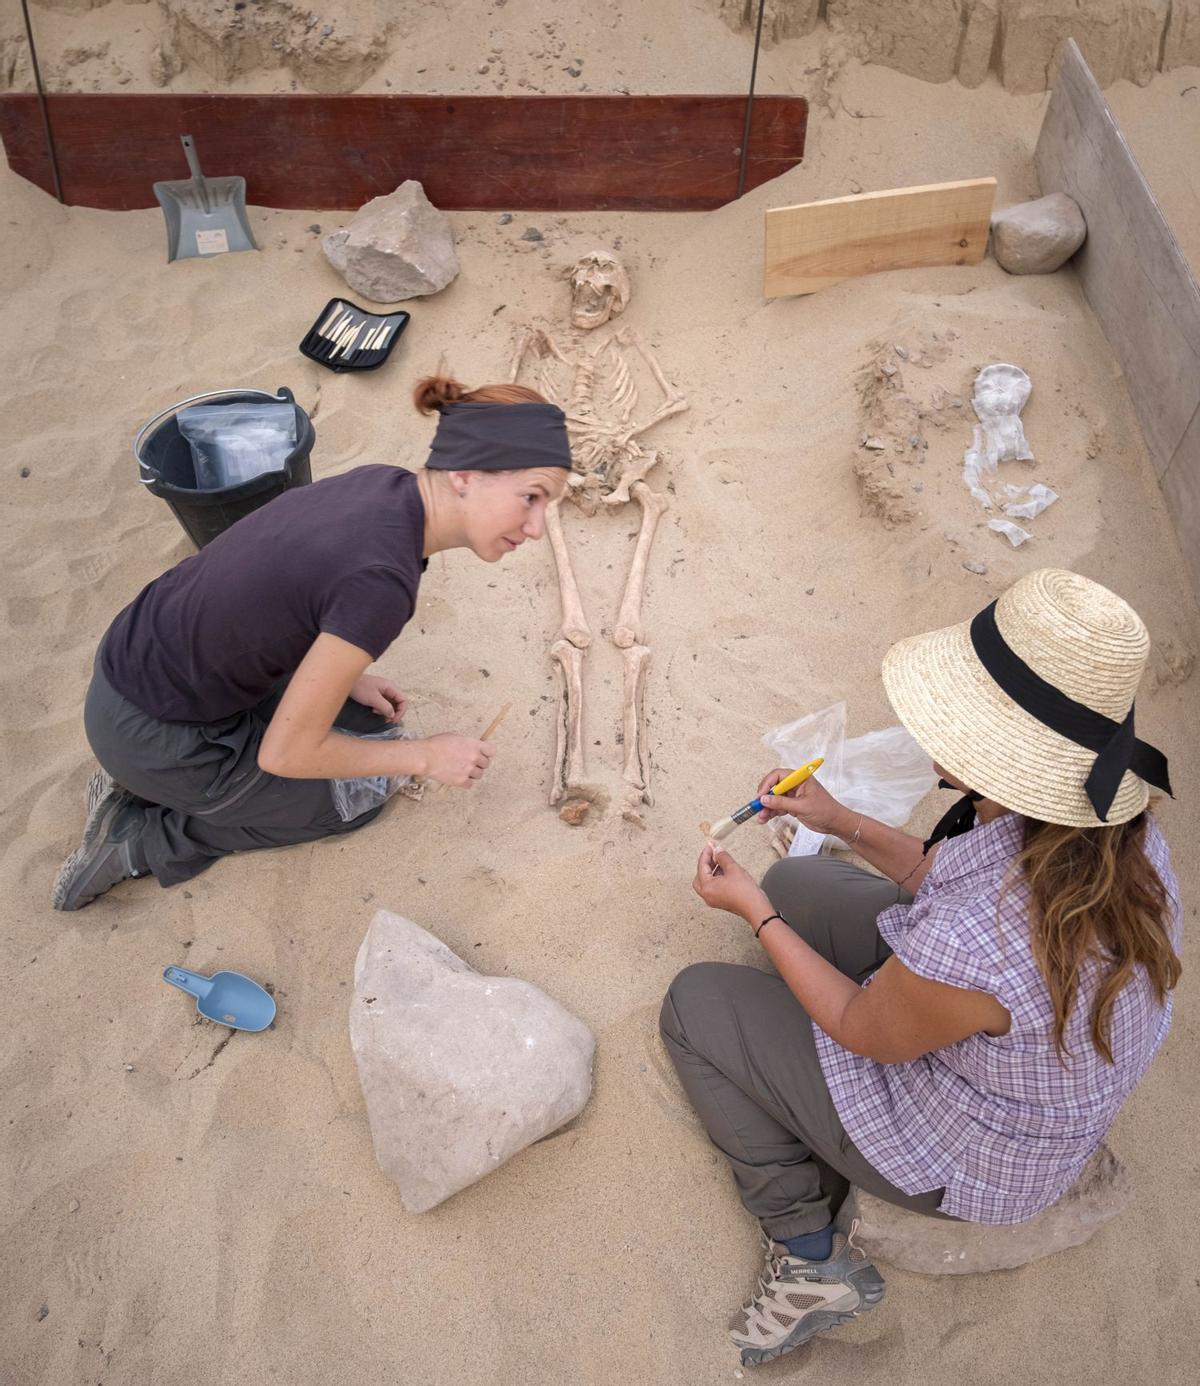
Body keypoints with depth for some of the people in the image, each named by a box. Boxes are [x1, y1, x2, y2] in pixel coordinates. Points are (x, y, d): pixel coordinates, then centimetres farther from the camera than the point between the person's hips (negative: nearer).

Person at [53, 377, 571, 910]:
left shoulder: (379, 483, -9)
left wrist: (340, 675, 11)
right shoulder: (381, 580, -33)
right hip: (154, 732, -7)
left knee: (367, 719, 20)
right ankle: (140, 838, 10)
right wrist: (425, 756, -10)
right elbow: (286, 753, -22)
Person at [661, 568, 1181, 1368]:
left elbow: (864, 1030, -20)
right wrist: (846, 824, -1)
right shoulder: (1126, 839, -20)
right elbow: (956, 883, 0)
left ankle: (811, 1256, 14)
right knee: (798, 884, 15)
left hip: (962, 1162, -7)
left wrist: (754, 912, -10)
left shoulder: (968, 947, -44)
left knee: (695, 1003, 4)